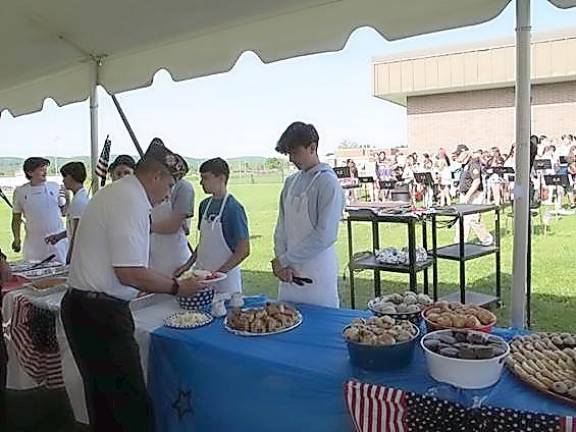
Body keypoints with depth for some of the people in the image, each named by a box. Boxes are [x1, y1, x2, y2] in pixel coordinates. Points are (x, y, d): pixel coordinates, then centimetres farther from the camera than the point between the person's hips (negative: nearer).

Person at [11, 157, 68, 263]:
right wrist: (17, 239, -1)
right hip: (34, 243, 0)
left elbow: (63, 212, 8)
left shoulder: (55, 187, 2)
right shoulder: (20, 191, 2)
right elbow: (16, 218, 9)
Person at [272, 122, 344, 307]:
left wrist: (285, 260, -12)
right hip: (290, 271, 6)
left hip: (318, 276, -6)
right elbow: (281, 227, 10)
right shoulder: (291, 182, 9)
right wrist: (282, 263, -4)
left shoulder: (328, 182, -11)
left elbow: (324, 236, -17)